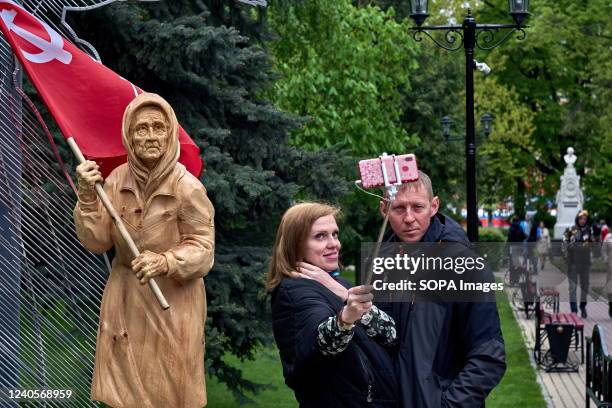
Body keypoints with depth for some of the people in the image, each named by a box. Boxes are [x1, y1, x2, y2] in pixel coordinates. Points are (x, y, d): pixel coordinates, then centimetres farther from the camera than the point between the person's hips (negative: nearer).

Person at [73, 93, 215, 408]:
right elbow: (96, 242, -3)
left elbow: (203, 249, -13)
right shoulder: (117, 180, -2)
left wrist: (165, 262, -31)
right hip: (124, 299, 4)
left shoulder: (187, 187, -15)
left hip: (171, 302, -4)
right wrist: (87, 195, -16)